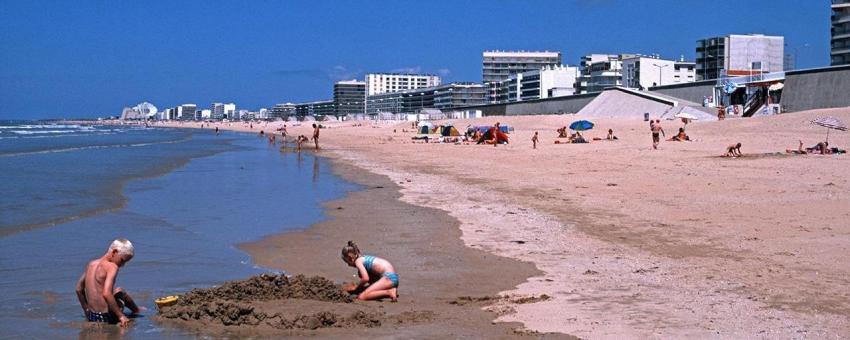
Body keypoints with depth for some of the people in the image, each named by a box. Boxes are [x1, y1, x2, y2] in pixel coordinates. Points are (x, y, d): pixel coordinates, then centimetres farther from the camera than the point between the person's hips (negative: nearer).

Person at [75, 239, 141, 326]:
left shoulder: (91, 264, 6)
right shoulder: (112, 266, -18)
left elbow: (79, 289, 14)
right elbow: (106, 294, -31)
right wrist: (121, 316, -25)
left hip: (91, 316, 8)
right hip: (106, 317, -8)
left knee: (119, 291, 32)